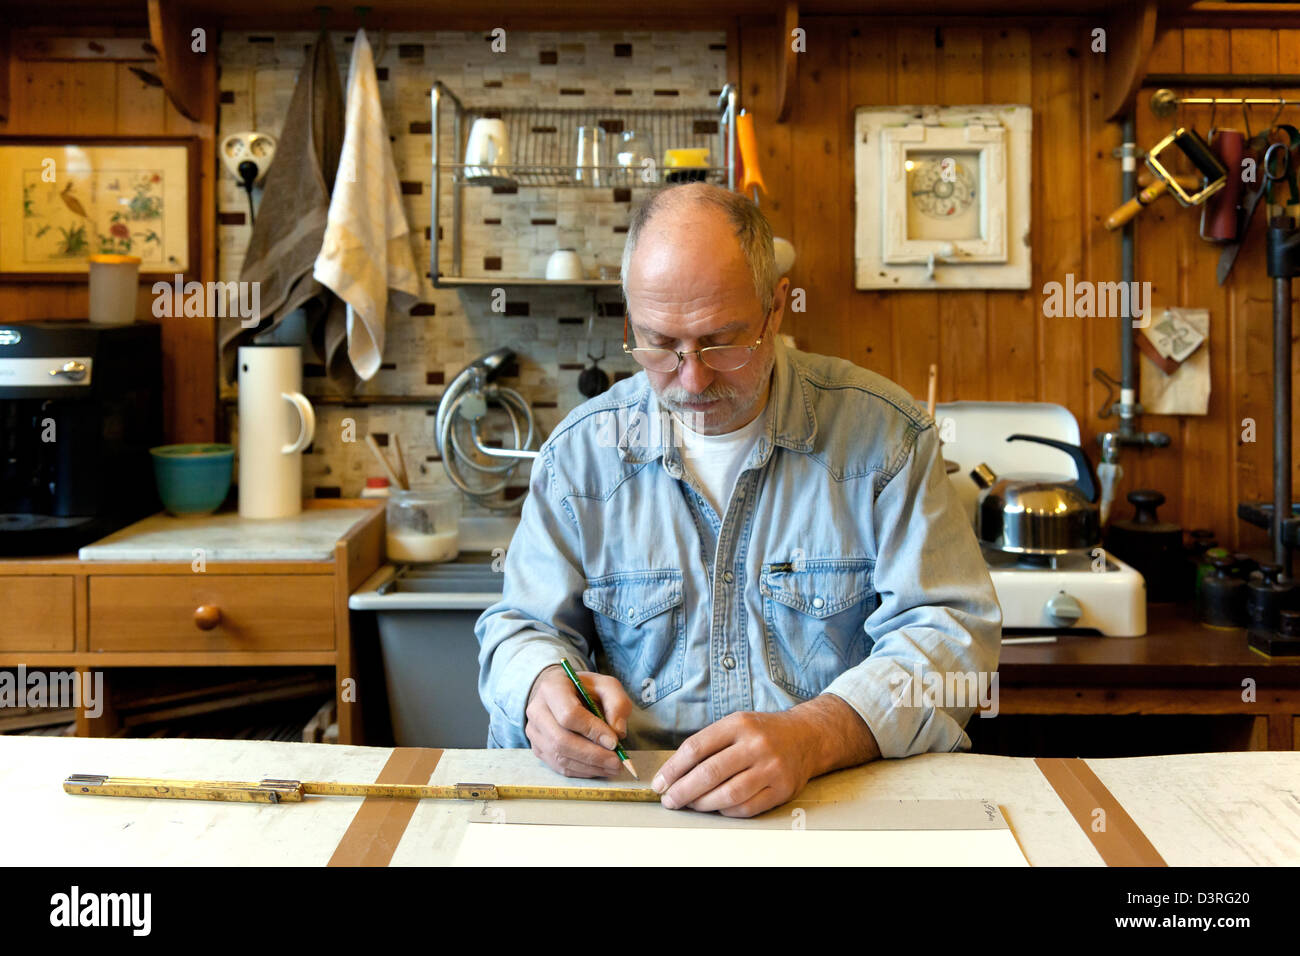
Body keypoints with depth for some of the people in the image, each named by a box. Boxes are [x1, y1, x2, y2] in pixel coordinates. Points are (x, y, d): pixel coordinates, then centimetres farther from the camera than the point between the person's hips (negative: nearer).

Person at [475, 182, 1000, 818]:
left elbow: (948, 630, -8)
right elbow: (520, 627, 10)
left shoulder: (883, 432, -3)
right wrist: (544, 688, -16)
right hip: (632, 802, 1)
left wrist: (812, 736, -26)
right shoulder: (580, 450, 3)